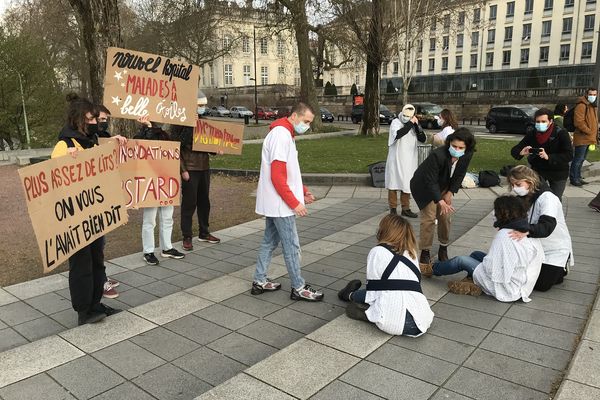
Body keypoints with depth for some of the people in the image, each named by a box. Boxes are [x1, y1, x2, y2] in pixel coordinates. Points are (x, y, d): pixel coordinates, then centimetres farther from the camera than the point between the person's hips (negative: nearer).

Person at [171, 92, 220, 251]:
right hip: (190, 168, -6)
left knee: (204, 201, 14)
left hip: (205, 167, 6)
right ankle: (187, 237, 10)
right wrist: (183, 170, -15)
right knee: (189, 203, -1)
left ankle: (204, 233, 27)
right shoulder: (181, 123, -8)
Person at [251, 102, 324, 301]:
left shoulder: (286, 134, 14)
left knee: (270, 241, 16)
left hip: (272, 203, 10)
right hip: (280, 203, -10)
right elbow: (277, 176, -23)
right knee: (291, 245, -1)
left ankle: (260, 281, 26)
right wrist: (294, 203, -20)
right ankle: (298, 288, 10)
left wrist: (302, 191, 11)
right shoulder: (281, 135, -18)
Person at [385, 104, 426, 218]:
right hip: (396, 159, -4)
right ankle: (393, 208, 10)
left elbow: (423, 139, -1)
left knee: (407, 184, 10)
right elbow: (398, 134, -26)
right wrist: (410, 123, -22)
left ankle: (405, 208, 20)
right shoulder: (396, 122, -6)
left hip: (410, 160, 5)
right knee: (394, 183, 1)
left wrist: (417, 125, -11)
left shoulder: (414, 124, 8)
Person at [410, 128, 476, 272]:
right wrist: (440, 201, -41)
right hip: (424, 186, -5)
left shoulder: (467, 156, -19)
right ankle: (425, 255, -2)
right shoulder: (437, 155, -37)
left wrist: (450, 192, -8)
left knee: (445, 217, 6)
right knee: (429, 218, -12)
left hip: (443, 186, 6)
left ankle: (443, 249, 25)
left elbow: (459, 175, -3)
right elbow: (430, 181, -34)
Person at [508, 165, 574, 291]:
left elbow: (547, 226, -38)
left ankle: (559, 269, 23)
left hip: (555, 249, -6)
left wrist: (526, 231, -57)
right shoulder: (523, 198, -2)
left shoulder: (547, 198, -25)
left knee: (540, 285, -7)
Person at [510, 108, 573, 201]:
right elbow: (514, 150, -6)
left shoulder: (561, 134, -15)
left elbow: (569, 155, -23)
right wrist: (521, 153, -30)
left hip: (558, 172, -2)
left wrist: (548, 157, -38)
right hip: (537, 170, 2)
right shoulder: (532, 135, -7)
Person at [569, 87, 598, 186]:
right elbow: (578, 122, -22)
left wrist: (594, 135, 16)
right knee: (578, 159, -6)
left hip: (588, 138, 10)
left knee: (581, 159, 15)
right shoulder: (582, 105, -13)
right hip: (582, 138, -10)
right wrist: (589, 132, -16)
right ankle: (573, 179, 2)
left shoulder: (592, 106, 18)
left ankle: (577, 177, 24)